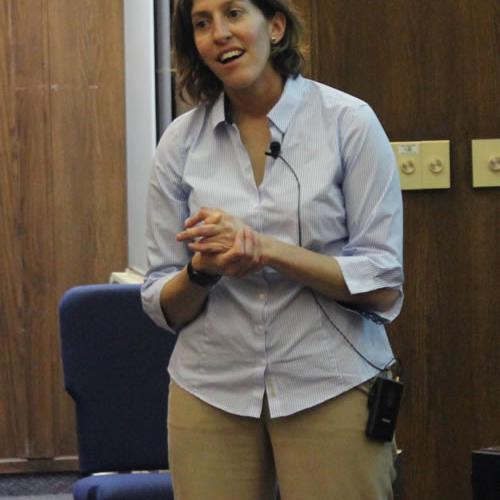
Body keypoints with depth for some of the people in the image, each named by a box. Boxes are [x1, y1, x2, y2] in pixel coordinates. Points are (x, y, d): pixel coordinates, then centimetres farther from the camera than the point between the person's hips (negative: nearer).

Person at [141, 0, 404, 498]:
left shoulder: (349, 121, -6)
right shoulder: (181, 140, 4)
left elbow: (383, 286, -9)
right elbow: (162, 305, 6)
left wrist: (266, 248, -19)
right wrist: (202, 270, -16)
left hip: (331, 387, -2)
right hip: (210, 393, 3)